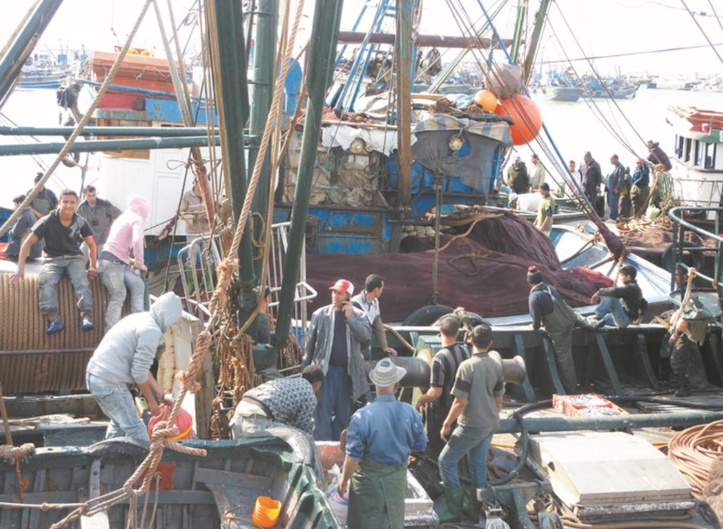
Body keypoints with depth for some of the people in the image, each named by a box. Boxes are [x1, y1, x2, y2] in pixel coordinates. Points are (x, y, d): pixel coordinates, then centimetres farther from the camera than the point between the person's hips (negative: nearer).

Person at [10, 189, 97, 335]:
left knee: (81, 280, -33)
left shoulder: (80, 222, -2)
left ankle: (86, 316, -42)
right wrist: (20, 268, -16)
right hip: (53, 259, -1)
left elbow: (91, 244, 14)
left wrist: (93, 267, 5)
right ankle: (54, 320, -44)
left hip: (74, 258, 1)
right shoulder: (48, 221, -9)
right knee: (46, 281, -34)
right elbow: (27, 243, -7)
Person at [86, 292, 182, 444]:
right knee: (135, 430, -1)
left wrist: (160, 391, 22)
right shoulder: (152, 331, -15)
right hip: (110, 383, -10)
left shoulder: (139, 319, 14)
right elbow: (139, 372, -14)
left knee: (118, 423, 25)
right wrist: (151, 401, -1)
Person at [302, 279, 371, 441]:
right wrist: (305, 369, 3)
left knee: (343, 413, 10)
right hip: (325, 370, -1)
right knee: (322, 411, -5)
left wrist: (349, 317, -14)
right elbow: (310, 343, 5)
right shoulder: (321, 314, 3)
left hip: (347, 372, 2)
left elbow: (366, 336, -11)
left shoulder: (359, 316, 6)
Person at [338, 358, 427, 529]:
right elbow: (420, 446, -1)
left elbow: (353, 457, -19)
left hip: (369, 479, -3)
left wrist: (343, 481, -4)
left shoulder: (362, 416, -23)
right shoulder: (410, 413, -14)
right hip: (397, 478, 3)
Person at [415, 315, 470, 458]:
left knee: (438, 447, 12)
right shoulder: (466, 351, -11)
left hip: (441, 410, -6)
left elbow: (435, 393, -28)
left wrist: (420, 400, -10)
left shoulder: (439, 359, -30)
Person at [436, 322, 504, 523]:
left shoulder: (467, 366, -19)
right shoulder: (496, 366, 2)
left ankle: (454, 510, 1)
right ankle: (478, 508, 24)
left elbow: (461, 402, -20)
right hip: (490, 424, 7)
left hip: (472, 425, -7)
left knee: (446, 461, 1)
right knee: (478, 464, 17)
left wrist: (446, 424, -10)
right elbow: (498, 399, 10)